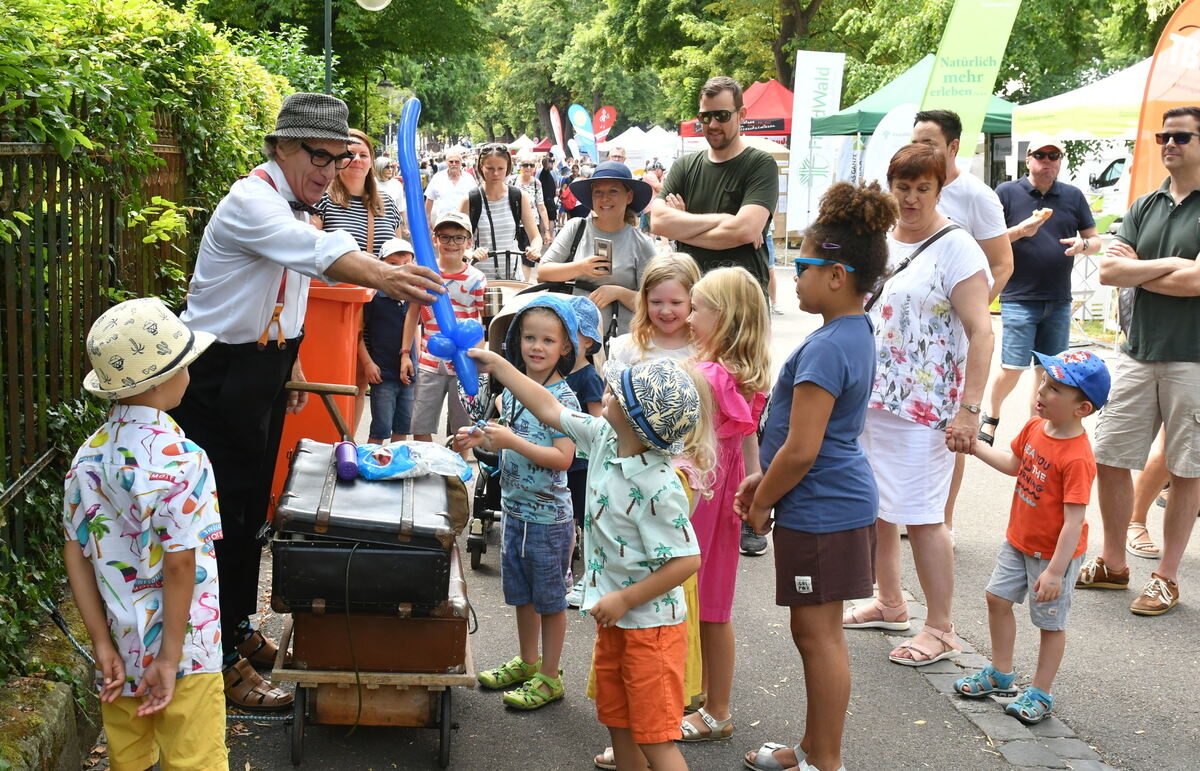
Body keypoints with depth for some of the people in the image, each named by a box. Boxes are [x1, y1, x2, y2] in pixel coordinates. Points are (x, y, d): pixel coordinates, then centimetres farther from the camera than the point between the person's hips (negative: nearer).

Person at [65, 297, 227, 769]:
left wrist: (102, 644, 3)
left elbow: (76, 554, 1)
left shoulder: (89, 456, -1)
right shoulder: (180, 459, -20)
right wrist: (170, 659, -15)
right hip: (181, 652, -6)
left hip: (120, 651, 6)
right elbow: (179, 565, -21)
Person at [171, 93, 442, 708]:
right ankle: (224, 665, 7)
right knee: (225, 517, -3)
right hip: (217, 384, -9)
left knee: (252, 511, 19)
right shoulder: (251, 203, -22)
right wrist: (381, 276, -59)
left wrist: (289, 357, 24)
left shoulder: (294, 205, 9)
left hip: (261, 374, 9)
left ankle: (240, 630, 35)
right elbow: (319, 252, -43)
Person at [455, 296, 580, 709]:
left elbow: (562, 458, -24)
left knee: (549, 597, 6)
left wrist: (511, 441, -30)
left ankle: (549, 676, 19)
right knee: (521, 592, 20)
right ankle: (527, 662, 37)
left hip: (548, 516, -7)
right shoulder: (512, 389, 4)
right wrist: (482, 438, -1)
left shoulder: (563, 399, -17)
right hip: (514, 508, 7)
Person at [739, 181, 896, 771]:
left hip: (820, 510, -10)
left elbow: (801, 450, -23)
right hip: (840, 501, 10)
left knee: (818, 635, 2)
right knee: (816, 633, 18)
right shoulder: (856, 333, 9)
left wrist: (762, 503, -8)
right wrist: (763, 481, 15)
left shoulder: (826, 348, -22)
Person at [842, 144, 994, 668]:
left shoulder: (956, 248, -10)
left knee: (920, 517, -5)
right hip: (868, 399, 7)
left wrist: (969, 409, -23)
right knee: (873, 507, 14)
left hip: (923, 408, -7)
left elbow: (980, 332, -16)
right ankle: (889, 604, 31)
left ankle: (941, 630, 7)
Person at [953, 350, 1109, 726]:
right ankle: (1000, 673, 34)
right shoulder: (1035, 428, -5)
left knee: (1051, 622, 8)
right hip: (1018, 540, 8)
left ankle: (1040, 694, 24)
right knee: (998, 597, 16)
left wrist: (1054, 571, -28)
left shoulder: (1077, 458, -30)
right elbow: (1014, 464, 16)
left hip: (1054, 553, -8)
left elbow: (1073, 521, -29)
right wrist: (974, 446, 10)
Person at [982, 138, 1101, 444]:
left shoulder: (1074, 196, 9)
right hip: (1019, 299, -4)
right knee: (1012, 368, -8)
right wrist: (1020, 231, -19)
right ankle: (991, 417, 17)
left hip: (1059, 301, 4)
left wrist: (1082, 244, -9)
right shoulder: (1007, 192, -1)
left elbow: (1095, 240, 14)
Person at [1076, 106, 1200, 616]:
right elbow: (1108, 271, 1)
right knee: (1109, 459, 7)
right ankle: (1112, 563, 24)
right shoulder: (1145, 206, 11)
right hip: (1139, 352, 5)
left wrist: (1136, 271, -4)